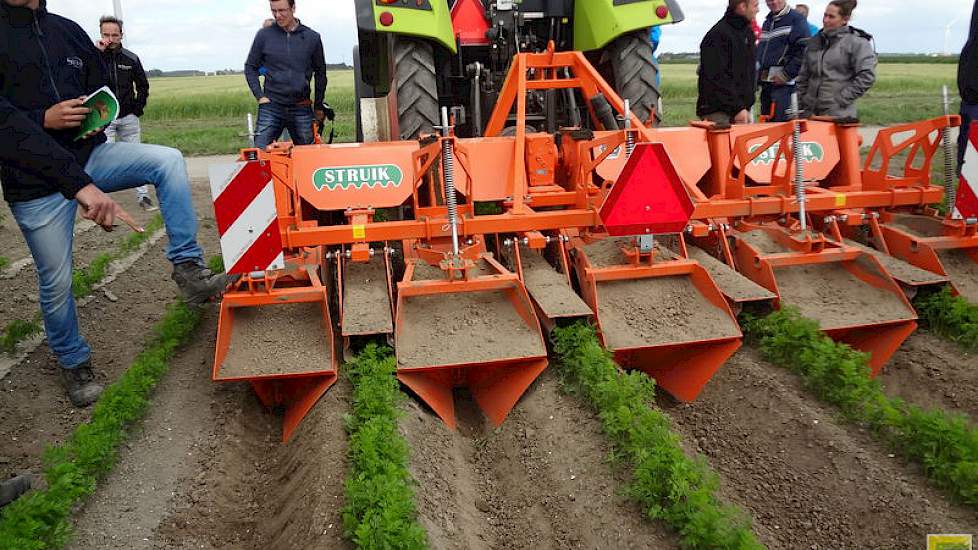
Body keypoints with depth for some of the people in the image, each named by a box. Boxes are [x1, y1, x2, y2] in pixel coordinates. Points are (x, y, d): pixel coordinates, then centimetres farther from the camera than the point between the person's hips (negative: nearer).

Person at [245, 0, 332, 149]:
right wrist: (260, 96, -1)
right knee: (260, 151, -8)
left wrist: (318, 106, 14)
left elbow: (320, 72, 13)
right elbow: (250, 67, 11)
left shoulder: (312, 37, 3)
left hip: (302, 109, 1)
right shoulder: (264, 35, 2)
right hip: (271, 106, -1)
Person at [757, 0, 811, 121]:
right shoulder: (766, 22, 20)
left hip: (784, 84, -8)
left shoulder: (796, 19, -3)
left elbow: (804, 50, -12)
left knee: (781, 124, -14)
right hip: (765, 84, 8)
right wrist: (758, 68, 15)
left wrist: (787, 74, -14)